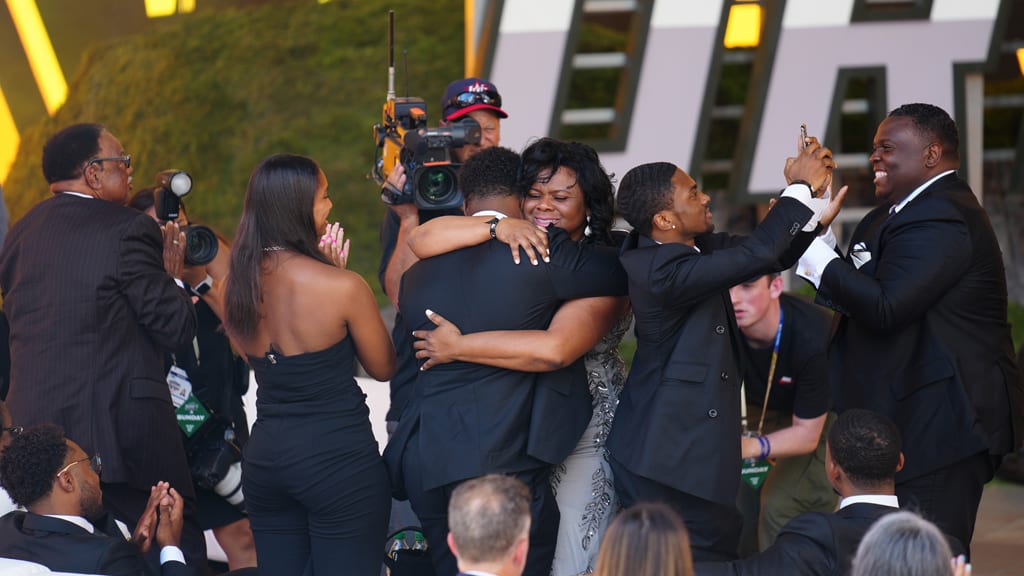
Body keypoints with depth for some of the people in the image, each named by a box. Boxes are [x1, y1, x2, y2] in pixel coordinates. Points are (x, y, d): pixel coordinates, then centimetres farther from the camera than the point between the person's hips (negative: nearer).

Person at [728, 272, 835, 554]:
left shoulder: (810, 336, -36)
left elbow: (807, 434, -27)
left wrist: (752, 446, -43)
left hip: (818, 418, -4)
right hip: (758, 411, 4)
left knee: (778, 503, -21)